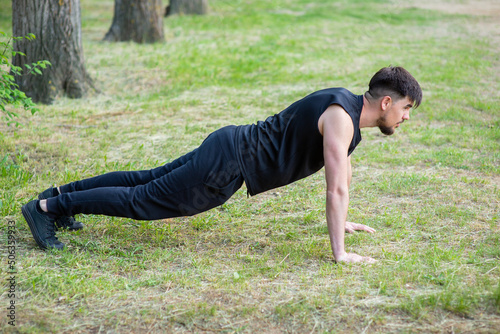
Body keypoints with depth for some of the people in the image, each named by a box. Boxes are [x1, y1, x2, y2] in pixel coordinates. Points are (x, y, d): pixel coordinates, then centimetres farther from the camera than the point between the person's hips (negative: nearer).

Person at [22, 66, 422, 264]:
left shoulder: (346, 103, 10)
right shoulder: (341, 119, -21)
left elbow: (342, 166, 23)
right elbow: (336, 187, -25)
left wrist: (341, 221, 28)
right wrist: (339, 252, -22)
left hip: (231, 146, 9)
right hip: (228, 166, -9)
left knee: (148, 179, 18)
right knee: (141, 200, -3)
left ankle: (64, 193, 28)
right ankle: (47, 207, 2)